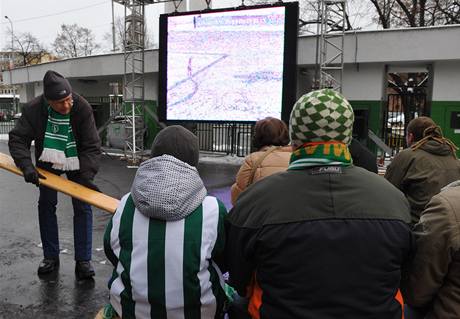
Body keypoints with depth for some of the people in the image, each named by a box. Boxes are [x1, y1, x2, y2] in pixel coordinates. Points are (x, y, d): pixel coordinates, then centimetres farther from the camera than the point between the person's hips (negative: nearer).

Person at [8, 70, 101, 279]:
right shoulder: (33, 109, -24)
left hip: (76, 163, -1)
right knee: (46, 205, 6)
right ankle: (50, 257, 20)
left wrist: (87, 175, -37)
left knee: (82, 207, -5)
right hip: (48, 163, 2)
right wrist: (27, 166, -34)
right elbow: (17, 139, -18)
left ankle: (83, 260, 3)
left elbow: (92, 146, -26)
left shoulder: (82, 108, -29)